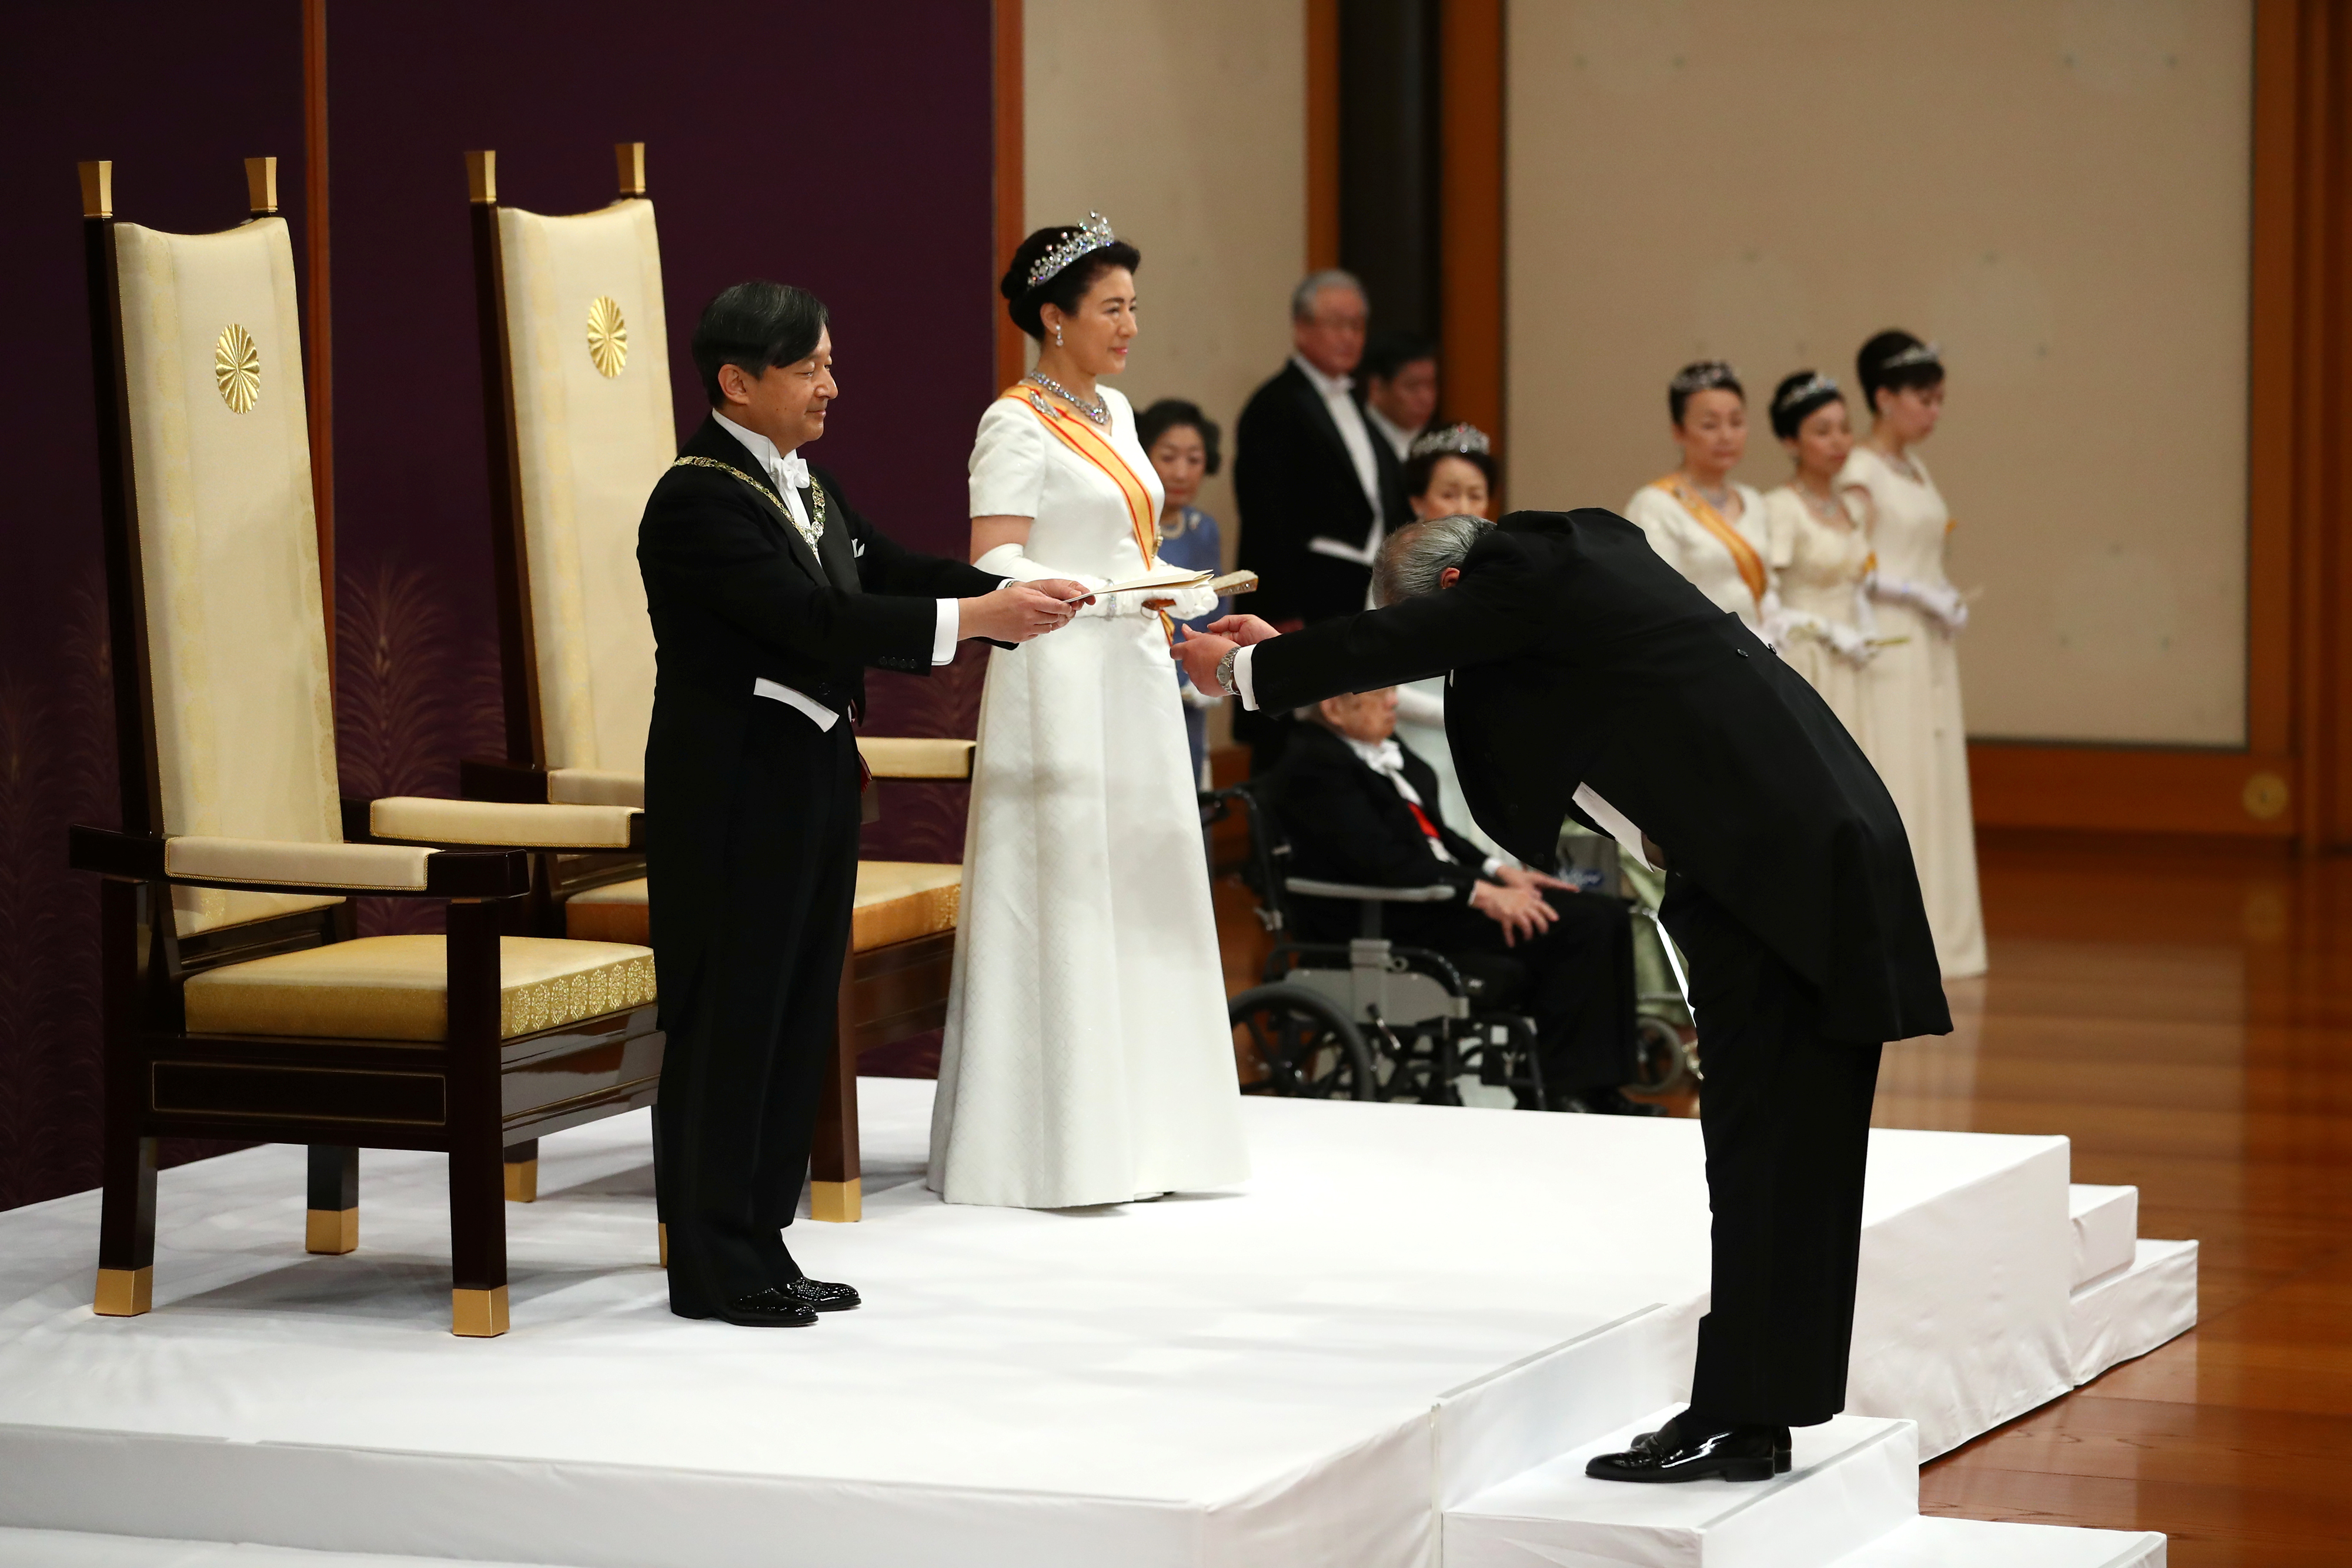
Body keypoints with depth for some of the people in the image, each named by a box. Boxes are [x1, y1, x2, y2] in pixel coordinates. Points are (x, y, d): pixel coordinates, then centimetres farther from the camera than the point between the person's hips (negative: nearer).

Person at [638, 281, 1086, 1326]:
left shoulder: (801, 482, 12)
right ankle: (711, 1267, 6)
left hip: (813, 784, 9)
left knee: (796, 1021, 13)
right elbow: (811, 620, -26)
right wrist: (975, 618, -27)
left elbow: (884, 572, 12)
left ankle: (760, 1249, 20)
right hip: (735, 797, -9)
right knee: (727, 1025, -2)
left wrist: (1015, 596, -4)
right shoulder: (699, 500, -18)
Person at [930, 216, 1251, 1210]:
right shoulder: (1017, 424, -9)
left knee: (1141, 895, 7)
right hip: (1060, 686, -8)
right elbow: (992, 568, -16)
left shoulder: (1112, 413, 15)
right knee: (1065, 896, -8)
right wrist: (1120, 595, -22)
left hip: (1133, 680, 8)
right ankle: (1058, 1144, -5)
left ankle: (1136, 1135, 11)